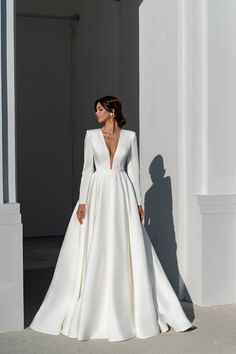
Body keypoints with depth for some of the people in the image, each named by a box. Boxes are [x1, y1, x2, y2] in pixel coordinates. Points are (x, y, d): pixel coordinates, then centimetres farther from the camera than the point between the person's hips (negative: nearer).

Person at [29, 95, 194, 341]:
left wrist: (138, 203, 1)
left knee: (128, 254, 2)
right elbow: (87, 169, 3)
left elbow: (133, 170, 6)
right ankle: (91, 313, 13)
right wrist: (82, 201, -5)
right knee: (94, 253, 0)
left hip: (123, 195, 0)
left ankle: (139, 312, 14)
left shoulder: (130, 136, 5)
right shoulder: (91, 135, 4)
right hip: (98, 194, 0)